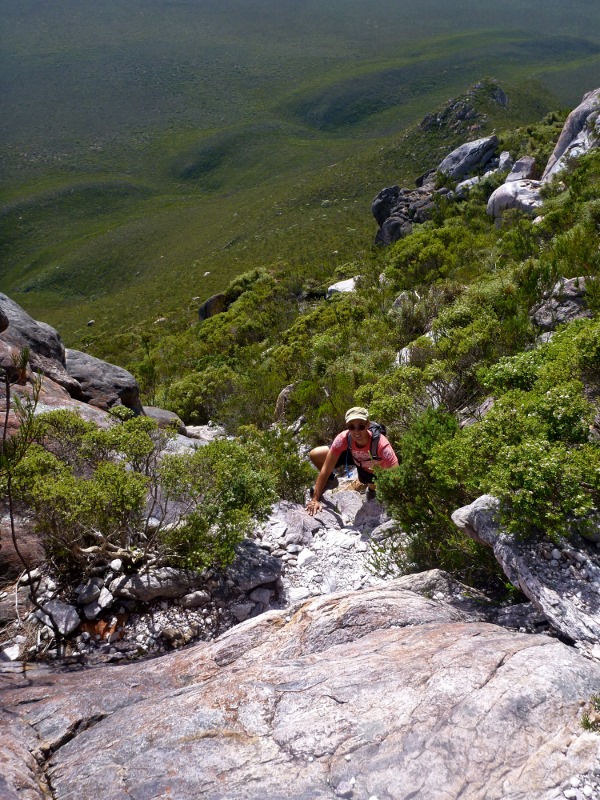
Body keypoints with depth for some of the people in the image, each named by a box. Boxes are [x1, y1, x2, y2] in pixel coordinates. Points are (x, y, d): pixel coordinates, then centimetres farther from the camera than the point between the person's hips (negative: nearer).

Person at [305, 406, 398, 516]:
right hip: (353, 455, 1)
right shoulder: (343, 438, -35)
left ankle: (371, 488, 19)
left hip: (375, 469, -1)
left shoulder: (381, 445, -43)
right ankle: (329, 479, 19)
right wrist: (315, 499, -30)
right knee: (314, 455, -12)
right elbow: (326, 469, -28)